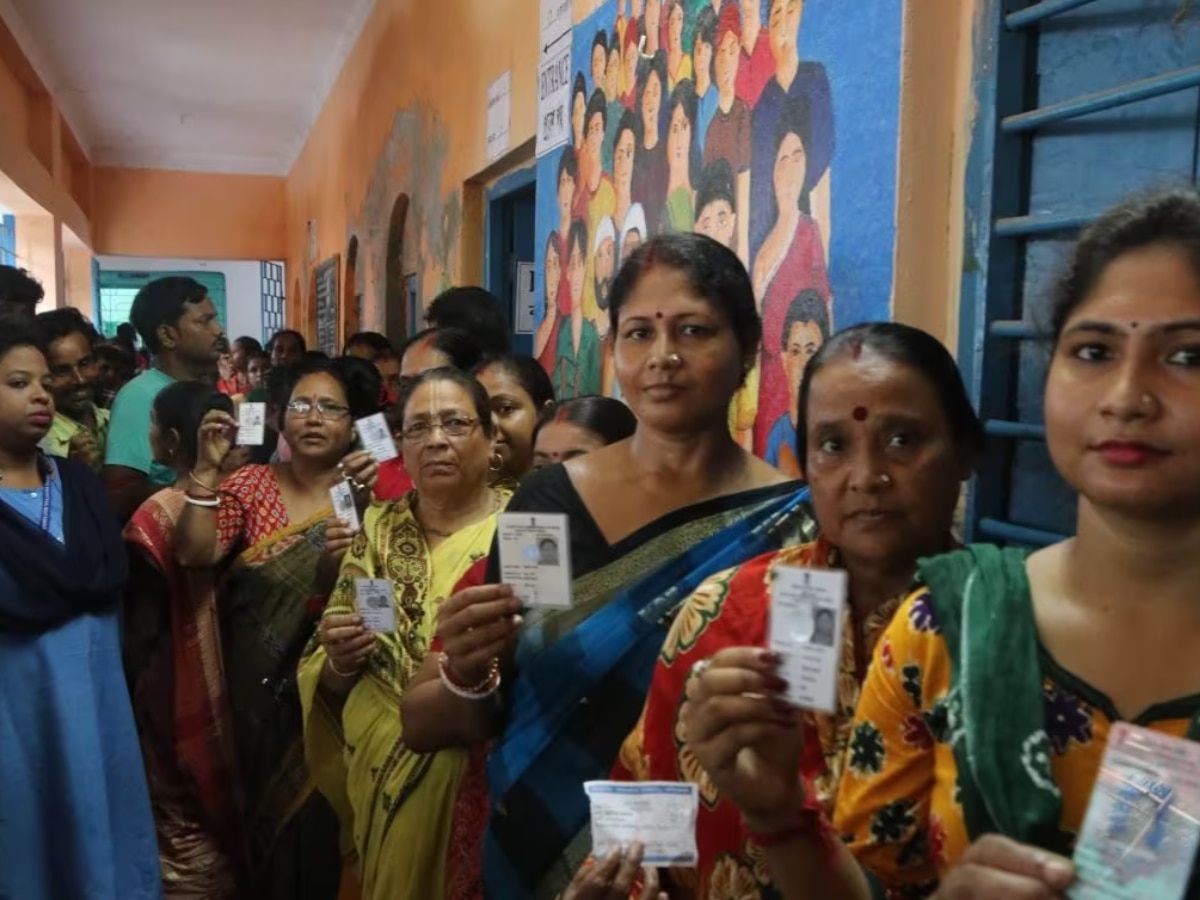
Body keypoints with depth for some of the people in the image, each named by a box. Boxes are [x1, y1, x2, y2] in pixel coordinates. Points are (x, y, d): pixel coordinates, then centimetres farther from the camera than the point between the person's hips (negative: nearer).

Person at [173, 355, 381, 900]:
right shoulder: (250, 484, 1)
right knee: (275, 812, 12)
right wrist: (207, 469, -17)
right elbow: (194, 554, -11)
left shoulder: (367, 492, -2)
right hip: (265, 688, 1)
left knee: (330, 820, 6)